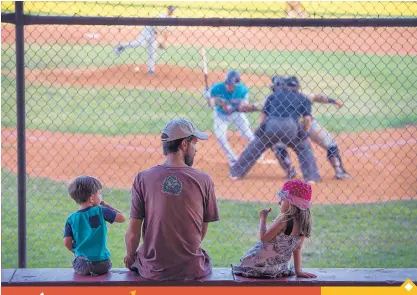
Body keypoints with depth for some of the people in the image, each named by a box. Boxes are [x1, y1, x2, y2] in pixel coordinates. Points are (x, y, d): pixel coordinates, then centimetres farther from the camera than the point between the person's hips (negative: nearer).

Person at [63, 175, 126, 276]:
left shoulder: (71, 219, 0)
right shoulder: (100, 212, -5)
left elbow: (67, 243, -3)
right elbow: (121, 218, 2)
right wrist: (105, 205, 11)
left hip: (81, 265, 0)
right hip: (102, 264, 0)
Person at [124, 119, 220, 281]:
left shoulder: (143, 178, -7)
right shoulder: (203, 180, -7)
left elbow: (133, 232, -7)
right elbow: (203, 230, 3)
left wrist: (130, 257, 13)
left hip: (153, 271, 0)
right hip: (192, 270, 0)